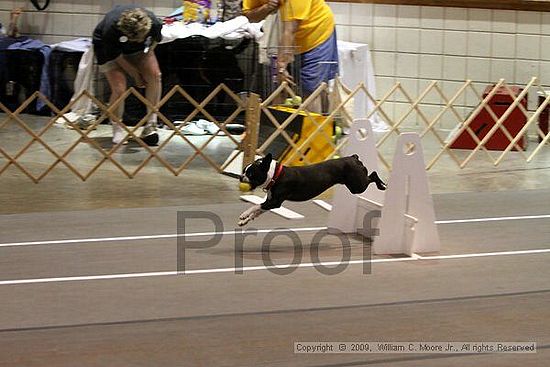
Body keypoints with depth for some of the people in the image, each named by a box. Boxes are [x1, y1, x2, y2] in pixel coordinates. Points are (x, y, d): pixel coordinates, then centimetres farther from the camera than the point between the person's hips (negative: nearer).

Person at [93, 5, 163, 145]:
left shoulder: (153, 23, -31)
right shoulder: (111, 30, -40)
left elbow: (155, 41, -6)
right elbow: (116, 56, -22)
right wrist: (135, 74, -15)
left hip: (138, 50, 3)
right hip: (110, 50, -3)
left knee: (155, 75, -19)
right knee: (119, 89, -19)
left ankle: (151, 125, -12)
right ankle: (118, 131, 2)